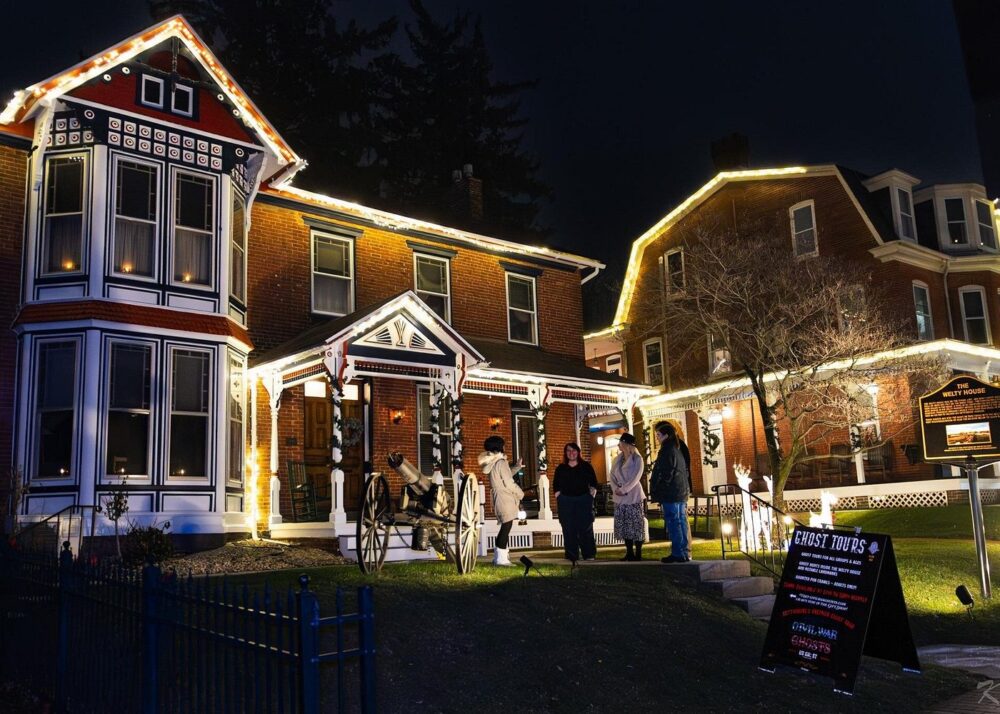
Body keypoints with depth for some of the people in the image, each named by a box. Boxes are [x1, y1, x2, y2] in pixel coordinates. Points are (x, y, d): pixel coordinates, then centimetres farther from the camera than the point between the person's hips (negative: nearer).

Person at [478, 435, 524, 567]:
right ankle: (501, 558, -7)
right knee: (506, 527, -6)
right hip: (506, 501, -9)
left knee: (505, 527, 15)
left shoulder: (492, 464, 12)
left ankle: (498, 557, 18)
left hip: (499, 500, 9)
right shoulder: (501, 463, -14)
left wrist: (516, 467, 27)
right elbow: (509, 483, -16)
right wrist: (520, 494, -2)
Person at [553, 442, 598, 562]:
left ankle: (589, 555, 1)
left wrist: (591, 495, -2)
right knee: (569, 530, -1)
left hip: (584, 501, -1)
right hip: (566, 502, 1)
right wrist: (559, 496, 1)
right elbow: (556, 486, 12)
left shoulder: (586, 467, 7)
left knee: (586, 528, -3)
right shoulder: (560, 468, 9)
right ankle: (571, 557, 3)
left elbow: (594, 483, 9)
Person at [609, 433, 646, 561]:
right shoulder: (617, 459, 12)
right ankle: (629, 552, 12)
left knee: (636, 524, -4)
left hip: (633, 496, -6)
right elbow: (612, 476, 7)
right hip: (619, 497, 6)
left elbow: (635, 478, -13)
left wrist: (623, 490, -18)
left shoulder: (637, 459, -5)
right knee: (624, 525, 6)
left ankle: (638, 553, -1)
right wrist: (615, 489, -10)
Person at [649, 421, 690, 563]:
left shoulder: (667, 452, -14)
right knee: (681, 522, 11)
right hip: (681, 493, 10)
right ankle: (684, 553, 15)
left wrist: (657, 493, -12)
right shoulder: (677, 450, 16)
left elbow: (665, 475, -18)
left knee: (673, 523, -6)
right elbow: (685, 471, 20)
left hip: (670, 494, -10)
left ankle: (677, 554, -5)